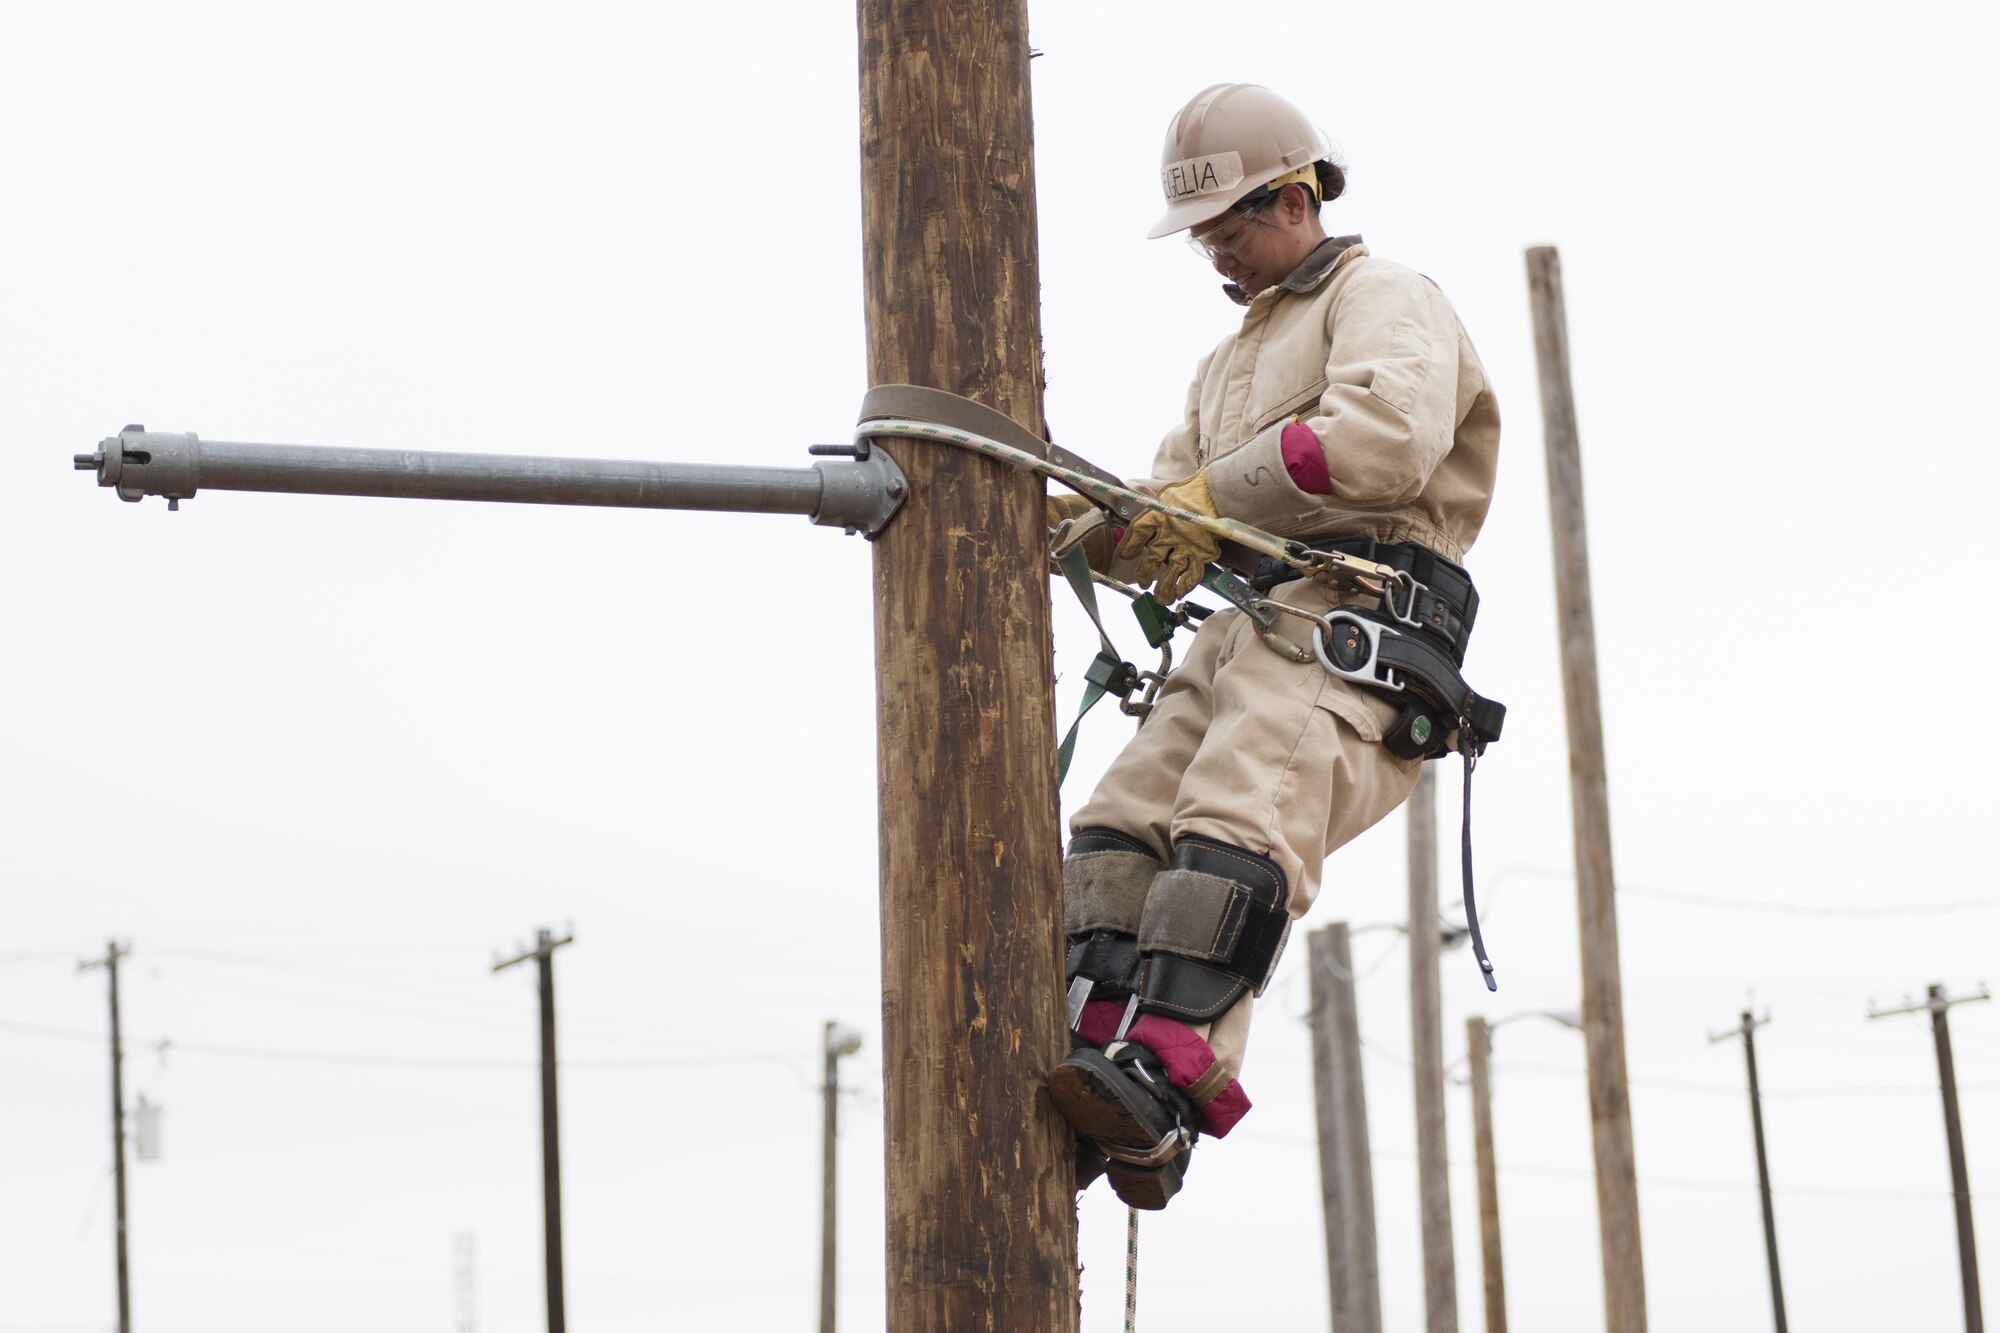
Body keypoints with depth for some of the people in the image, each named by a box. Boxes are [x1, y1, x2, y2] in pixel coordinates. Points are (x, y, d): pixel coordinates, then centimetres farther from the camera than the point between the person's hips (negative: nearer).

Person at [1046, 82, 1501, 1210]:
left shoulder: (1384, 299, 8)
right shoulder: (1236, 356, 35)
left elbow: (1387, 439, -16)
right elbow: (1171, 536, 26)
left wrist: (1212, 495, -11)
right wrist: (1078, 525, 3)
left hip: (1352, 618, -9)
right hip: (1248, 627, 9)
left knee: (1234, 825, -29)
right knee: (1120, 830, -12)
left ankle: (1163, 1089, -41)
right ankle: (1095, 1055, -22)